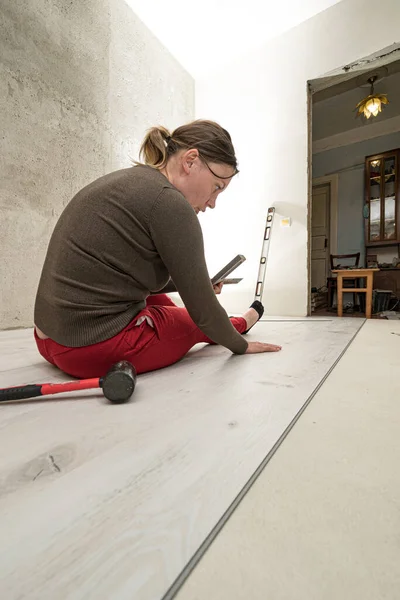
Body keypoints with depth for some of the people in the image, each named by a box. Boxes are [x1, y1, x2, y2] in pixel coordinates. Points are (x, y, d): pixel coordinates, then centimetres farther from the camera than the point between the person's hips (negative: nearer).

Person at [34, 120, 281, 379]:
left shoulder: (122, 182, 8)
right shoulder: (169, 203, -18)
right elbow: (202, 309, -12)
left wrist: (189, 285, 21)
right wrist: (240, 346, 7)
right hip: (101, 351, -8)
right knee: (198, 323, 13)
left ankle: (228, 325, 45)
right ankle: (238, 324, 45)